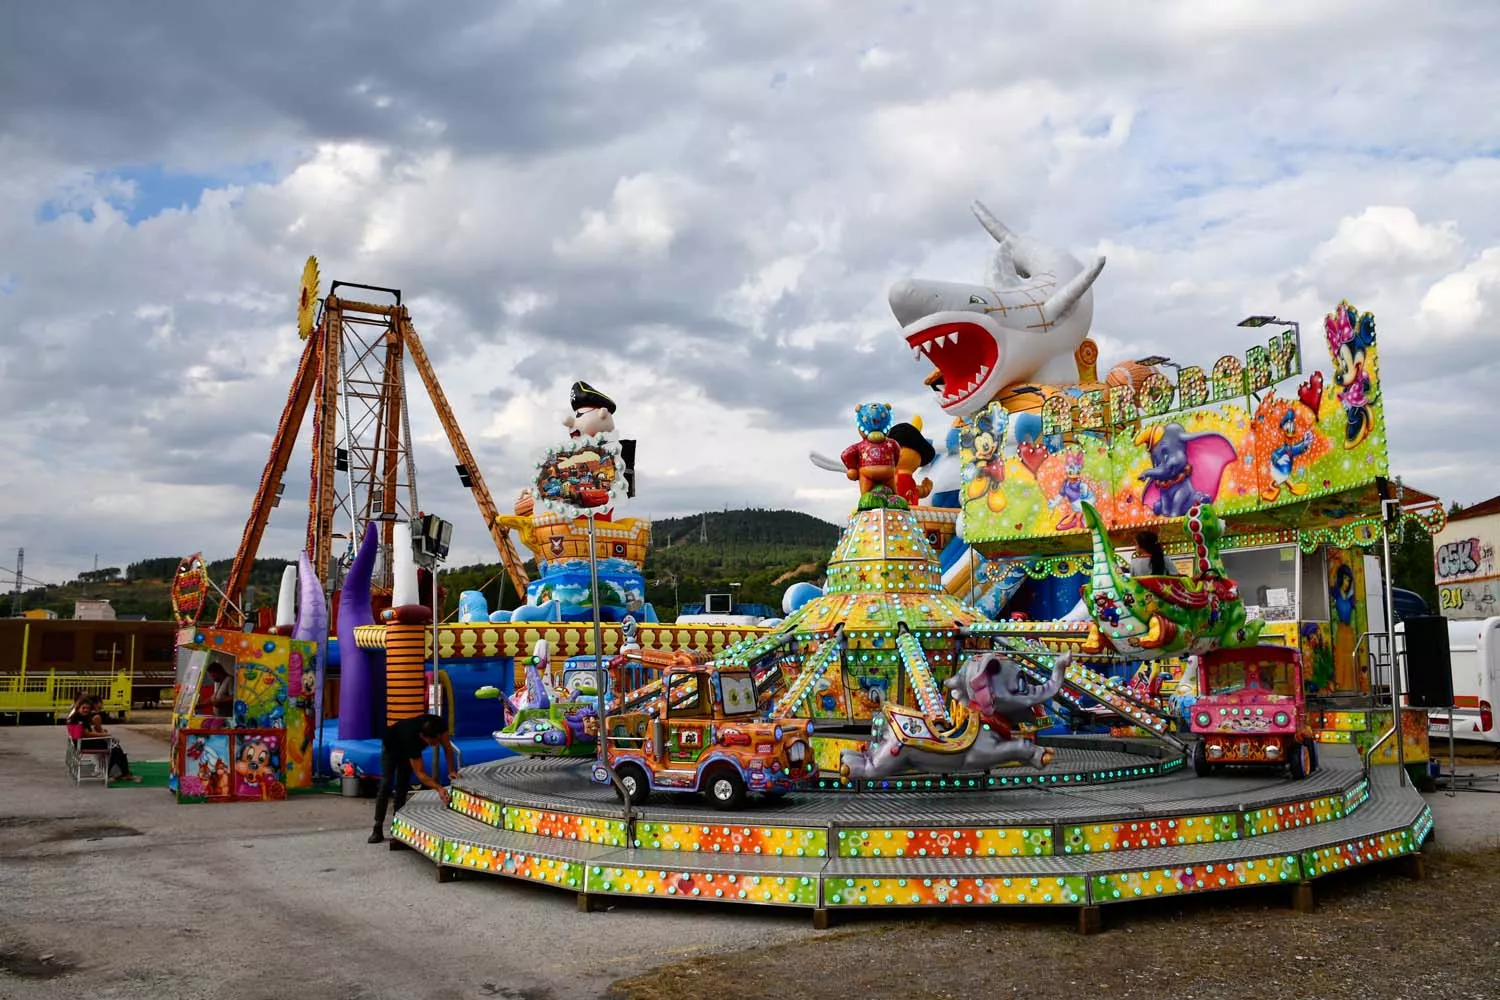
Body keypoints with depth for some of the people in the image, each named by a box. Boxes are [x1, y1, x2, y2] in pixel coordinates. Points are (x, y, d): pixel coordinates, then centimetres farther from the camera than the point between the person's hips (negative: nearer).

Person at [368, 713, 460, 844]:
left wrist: (452, 771, -33)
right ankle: (378, 829, -13)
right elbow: (420, 773, -45)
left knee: (403, 787, 5)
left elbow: (448, 747, -21)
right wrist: (438, 788, -57)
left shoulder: (439, 725, -37)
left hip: (407, 748, 5)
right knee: (386, 785, -14)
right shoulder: (411, 737, -48)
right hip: (391, 746, -5)